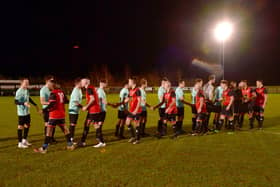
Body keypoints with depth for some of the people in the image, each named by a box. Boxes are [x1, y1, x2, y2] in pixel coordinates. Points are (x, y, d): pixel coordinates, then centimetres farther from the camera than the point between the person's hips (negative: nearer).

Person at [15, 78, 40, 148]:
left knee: (27, 125, 15)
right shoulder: (19, 91, -17)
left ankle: (24, 140, 31)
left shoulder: (27, 90, 8)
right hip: (21, 112, -8)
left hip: (27, 112, 8)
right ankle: (20, 143, 8)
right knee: (20, 127, -1)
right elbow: (16, 101, -21)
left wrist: (35, 105, 28)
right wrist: (24, 103, -35)